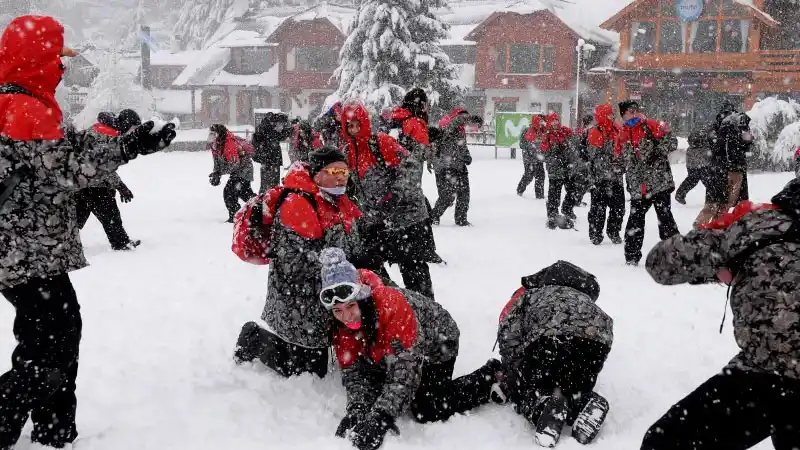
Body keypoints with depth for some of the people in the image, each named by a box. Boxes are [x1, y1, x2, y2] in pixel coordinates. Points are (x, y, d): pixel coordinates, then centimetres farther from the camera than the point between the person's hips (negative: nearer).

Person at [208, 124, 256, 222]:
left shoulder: (230, 143, -30)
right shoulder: (216, 145, -1)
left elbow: (233, 164, -32)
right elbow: (217, 161, 8)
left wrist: (218, 173, -30)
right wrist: (215, 174, -8)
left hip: (243, 169, -10)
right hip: (236, 170, 10)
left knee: (229, 192, -17)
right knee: (245, 193, 22)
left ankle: (235, 217, -12)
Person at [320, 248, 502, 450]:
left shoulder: (392, 306, -41)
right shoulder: (340, 324, -20)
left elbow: (404, 371, -45)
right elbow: (353, 370, -19)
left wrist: (380, 418, -53)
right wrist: (356, 410, -37)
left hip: (436, 342, -6)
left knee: (426, 412, -12)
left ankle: (491, 375, 4)